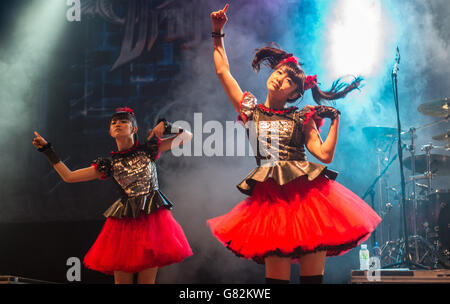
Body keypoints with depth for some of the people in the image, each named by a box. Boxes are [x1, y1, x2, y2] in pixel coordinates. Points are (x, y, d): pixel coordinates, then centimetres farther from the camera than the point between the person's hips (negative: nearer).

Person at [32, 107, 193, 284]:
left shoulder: (148, 150, 7)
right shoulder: (109, 164, 10)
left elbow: (187, 136, 13)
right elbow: (68, 176, 12)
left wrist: (165, 127, -4)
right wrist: (47, 150, 14)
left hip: (152, 217, -1)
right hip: (124, 221, 2)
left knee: (147, 280, -3)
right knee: (122, 280, 1)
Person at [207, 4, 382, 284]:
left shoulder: (301, 119, 12)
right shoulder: (250, 110, 14)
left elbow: (325, 154, 2)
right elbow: (222, 70, 16)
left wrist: (335, 119, 2)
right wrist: (218, 33, 18)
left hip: (308, 193, 0)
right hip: (271, 196, 0)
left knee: (313, 274, -3)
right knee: (277, 274, -7)